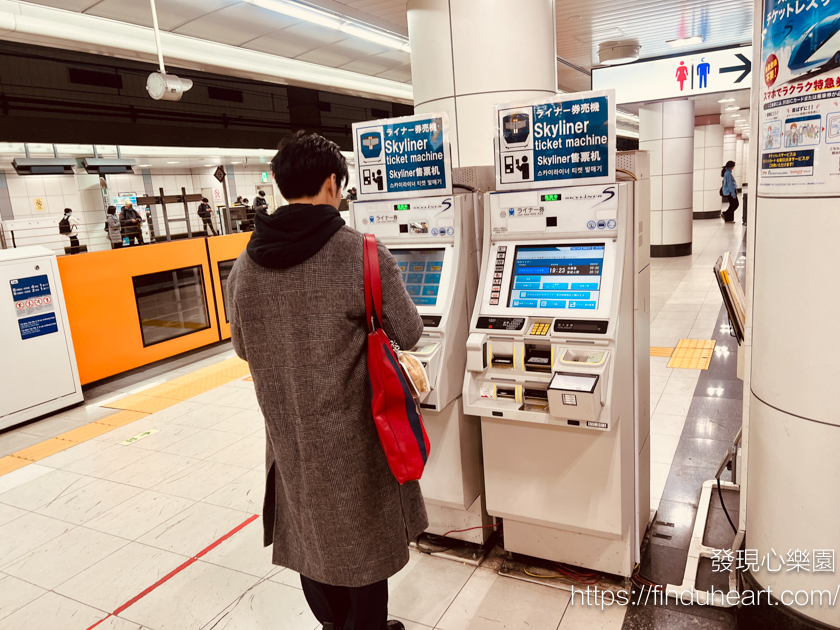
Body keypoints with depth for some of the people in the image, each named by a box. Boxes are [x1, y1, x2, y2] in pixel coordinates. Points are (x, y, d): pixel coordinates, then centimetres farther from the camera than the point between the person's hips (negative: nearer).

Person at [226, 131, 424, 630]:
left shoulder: (246, 266, -6)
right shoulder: (365, 256, -21)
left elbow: (244, 348, 7)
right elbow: (408, 333, -9)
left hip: (288, 433, 5)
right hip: (355, 435, -5)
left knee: (310, 533, 25)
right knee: (365, 538, 18)